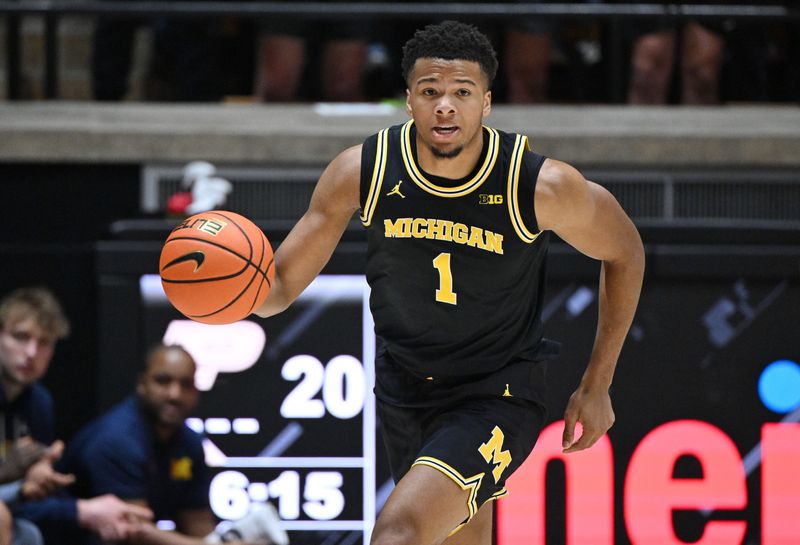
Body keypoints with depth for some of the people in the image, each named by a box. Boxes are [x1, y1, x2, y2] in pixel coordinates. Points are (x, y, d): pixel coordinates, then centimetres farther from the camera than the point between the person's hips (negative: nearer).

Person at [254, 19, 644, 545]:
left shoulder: (542, 186, -21)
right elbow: (281, 287, -7)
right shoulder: (362, 172, -15)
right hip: (404, 389, 4)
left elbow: (625, 251, -1)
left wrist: (597, 384, 1)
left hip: (498, 398, -4)